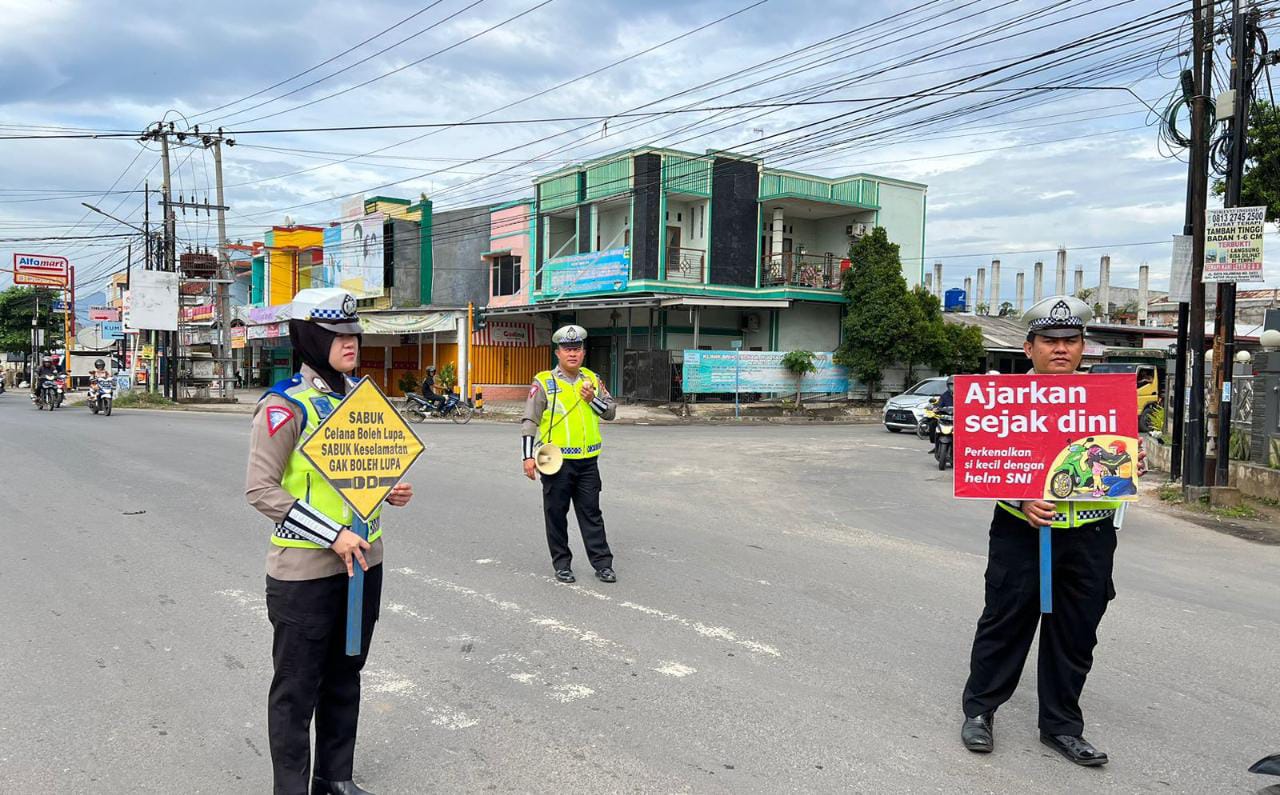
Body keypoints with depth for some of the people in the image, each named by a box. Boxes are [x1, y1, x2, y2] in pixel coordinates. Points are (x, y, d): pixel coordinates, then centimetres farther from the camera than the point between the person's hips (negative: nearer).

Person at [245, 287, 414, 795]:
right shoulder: (285, 406, -15)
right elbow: (260, 489, -17)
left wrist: (391, 490, 0)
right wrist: (332, 535, -21)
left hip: (364, 561, 7)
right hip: (305, 569, -7)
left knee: (345, 675, 19)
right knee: (298, 687, 6)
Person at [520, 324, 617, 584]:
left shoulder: (592, 379, 9)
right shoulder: (544, 382, -3)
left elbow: (611, 411, 12)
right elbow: (530, 421, -3)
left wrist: (593, 399, -7)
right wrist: (528, 456, -9)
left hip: (588, 460, 3)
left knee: (591, 513, 7)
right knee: (556, 514, 6)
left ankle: (602, 564, 12)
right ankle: (562, 564, 19)